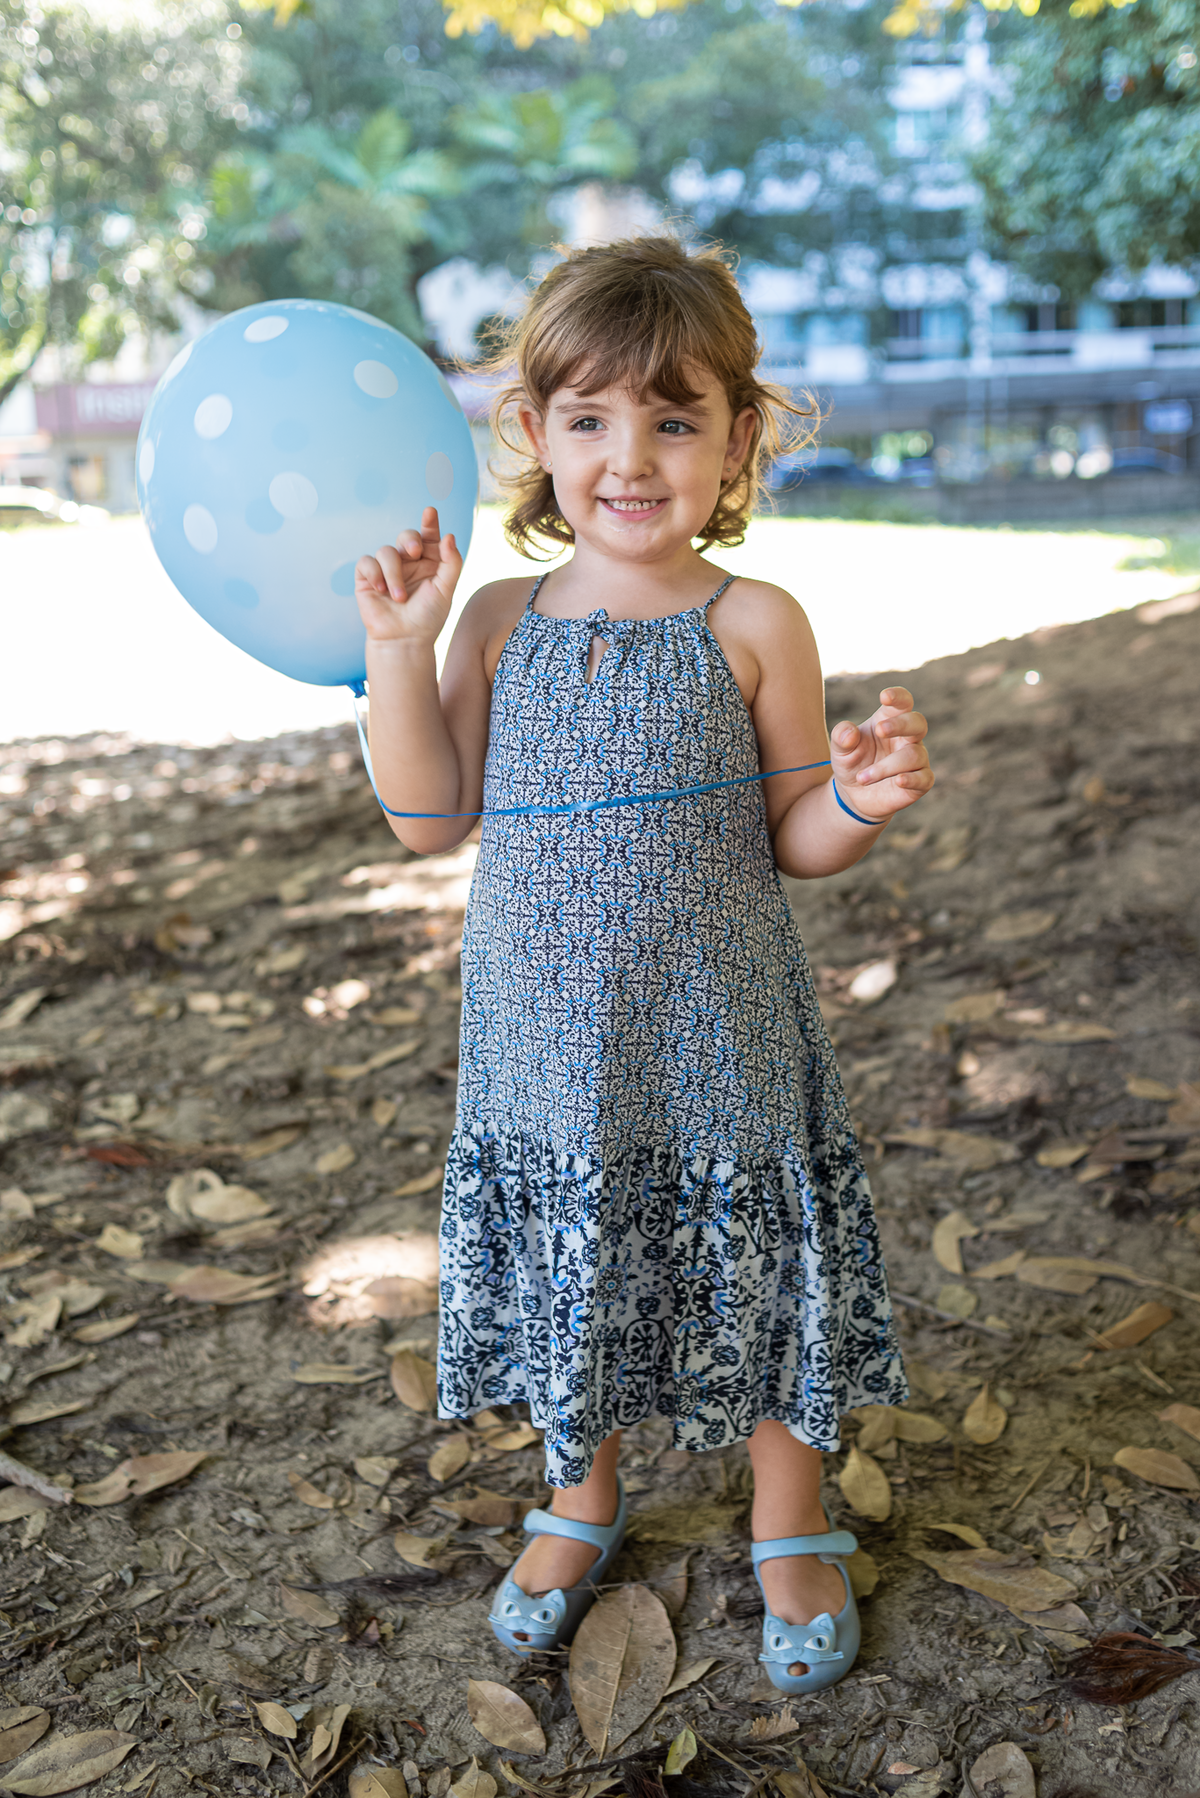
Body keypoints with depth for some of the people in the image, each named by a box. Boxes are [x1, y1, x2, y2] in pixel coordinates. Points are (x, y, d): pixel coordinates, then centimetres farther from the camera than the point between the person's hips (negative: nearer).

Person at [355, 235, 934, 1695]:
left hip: (717, 1040, -2)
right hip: (549, 1040, 3)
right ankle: (581, 1506, 44)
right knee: (564, 1281, 17)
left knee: (754, 1276, 12)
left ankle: (791, 1529, 37)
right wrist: (399, 649, -9)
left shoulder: (753, 625, -8)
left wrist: (863, 801, -25)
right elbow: (432, 819, -2)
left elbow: (793, 840, -3)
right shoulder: (503, 621, -1)